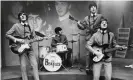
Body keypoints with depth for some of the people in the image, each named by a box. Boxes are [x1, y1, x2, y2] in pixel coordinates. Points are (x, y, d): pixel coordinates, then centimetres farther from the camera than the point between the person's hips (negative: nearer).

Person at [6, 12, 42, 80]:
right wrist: (17, 40, -14)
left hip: (30, 48, 4)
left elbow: (34, 36, 16)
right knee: (23, 67, -3)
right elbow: (7, 34, -3)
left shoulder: (29, 26, 12)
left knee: (35, 65, -1)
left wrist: (38, 38, -6)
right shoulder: (16, 25, -1)